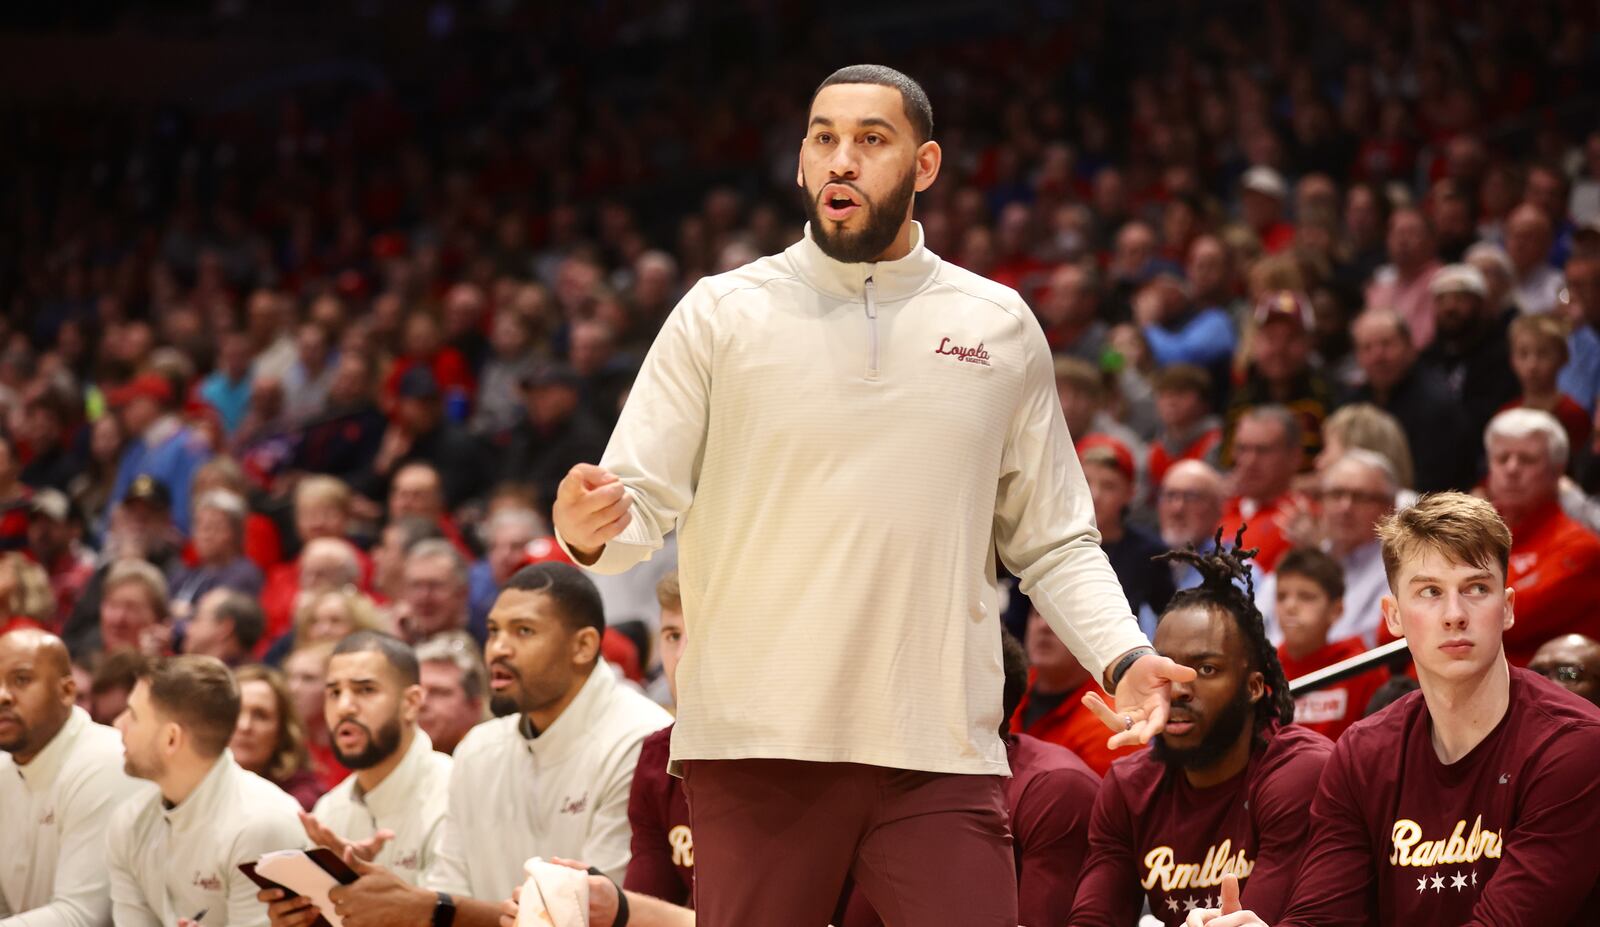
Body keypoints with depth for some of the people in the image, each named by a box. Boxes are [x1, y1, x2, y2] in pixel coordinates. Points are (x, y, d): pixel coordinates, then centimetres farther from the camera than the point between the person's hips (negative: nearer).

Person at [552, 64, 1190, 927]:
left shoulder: (999, 326, 10)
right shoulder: (720, 314, 4)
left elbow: (1052, 544, 15)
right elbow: (641, 500, 2)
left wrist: (1124, 657, -1)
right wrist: (589, 530, -21)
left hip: (940, 755, 1)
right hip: (756, 751, -1)